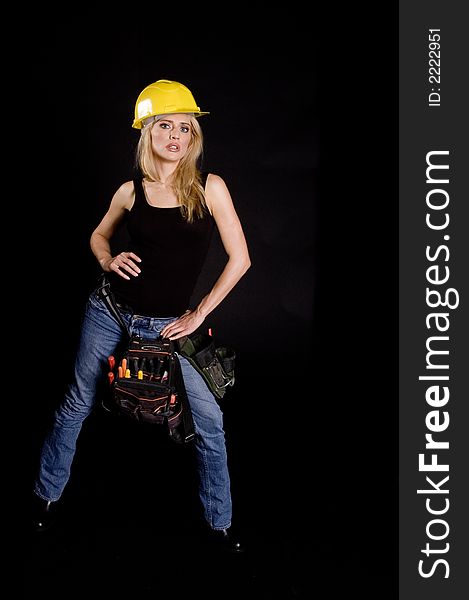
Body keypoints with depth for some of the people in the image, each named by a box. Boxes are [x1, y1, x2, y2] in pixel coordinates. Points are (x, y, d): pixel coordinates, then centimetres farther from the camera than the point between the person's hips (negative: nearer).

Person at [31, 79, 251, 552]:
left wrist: (199, 314, -5)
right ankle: (47, 494, 36)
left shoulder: (210, 187, -6)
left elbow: (239, 259, -5)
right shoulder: (131, 190, 0)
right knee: (77, 404, 12)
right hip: (110, 312, 2)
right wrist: (108, 262, -4)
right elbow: (99, 235, 18)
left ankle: (219, 521, 18)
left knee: (209, 419, -3)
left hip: (168, 325, -1)